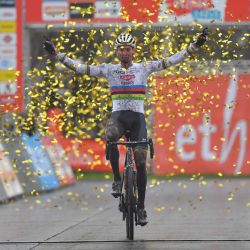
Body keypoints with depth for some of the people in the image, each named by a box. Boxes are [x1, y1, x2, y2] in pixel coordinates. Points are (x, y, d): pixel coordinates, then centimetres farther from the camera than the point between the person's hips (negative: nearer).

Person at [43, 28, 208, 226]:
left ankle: (141, 206, 5)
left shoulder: (144, 67, 7)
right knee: (110, 137, -36)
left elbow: (171, 61, 2)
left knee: (141, 162, -5)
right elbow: (80, 68, 6)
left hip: (138, 117, 0)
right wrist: (56, 54, 0)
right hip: (118, 115, 0)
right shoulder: (109, 69, 8)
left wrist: (195, 46, -8)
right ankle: (117, 178, -18)